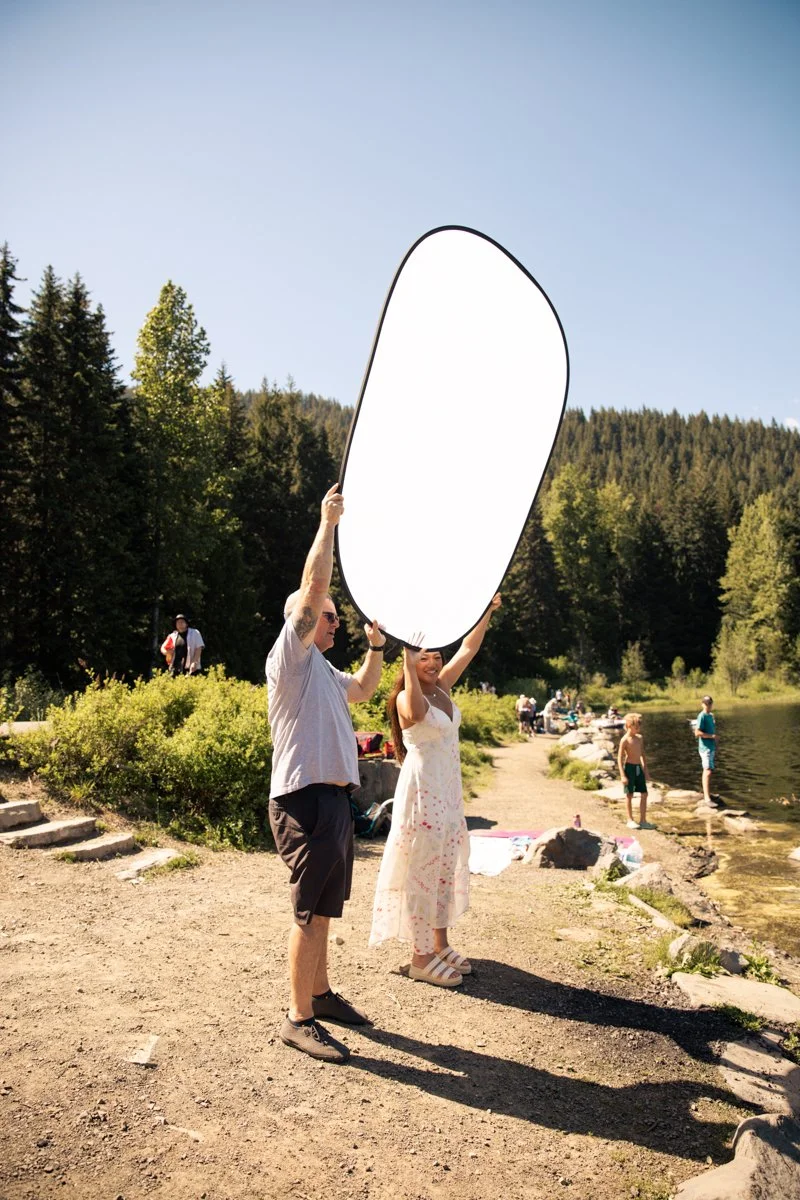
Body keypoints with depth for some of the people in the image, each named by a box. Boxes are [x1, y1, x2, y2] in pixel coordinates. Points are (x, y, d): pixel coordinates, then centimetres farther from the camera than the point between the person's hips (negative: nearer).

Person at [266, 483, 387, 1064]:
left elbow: (364, 689, 38)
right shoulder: (291, 656, -8)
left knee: (323, 907, 19)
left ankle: (320, 993, 32)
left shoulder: (323, 671, 20)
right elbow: (313, 588, -20)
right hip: (306, 798, -10)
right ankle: (299, 1019, 7)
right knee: (310, 912, -3)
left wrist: (375, 647, 26)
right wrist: (328, 522, -15)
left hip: (334, 797, 10)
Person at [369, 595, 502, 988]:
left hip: (449, 790, 8)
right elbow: (416, 714, -37)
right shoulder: (406, 697, -13)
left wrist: (487, 613, 9)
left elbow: (468, 649, 13)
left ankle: (441, 945, 27)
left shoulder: (442, 688, 8)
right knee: (422, 870, -1)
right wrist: (408, 660, -36)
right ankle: (420, 957, 9)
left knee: (446, 868, 15)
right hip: (422, 789, -8)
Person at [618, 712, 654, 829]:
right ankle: (630, 820, 15)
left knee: (644, 794, 6)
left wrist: (646, 770, 16)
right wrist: (623, 775, -17)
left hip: (639, 768, 6)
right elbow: (620, 759, -13)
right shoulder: (625, 740, -13)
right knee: (629, 795, 4)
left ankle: (643, 820, 14)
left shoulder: (640, 738, 7)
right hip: (629, 767, -6)